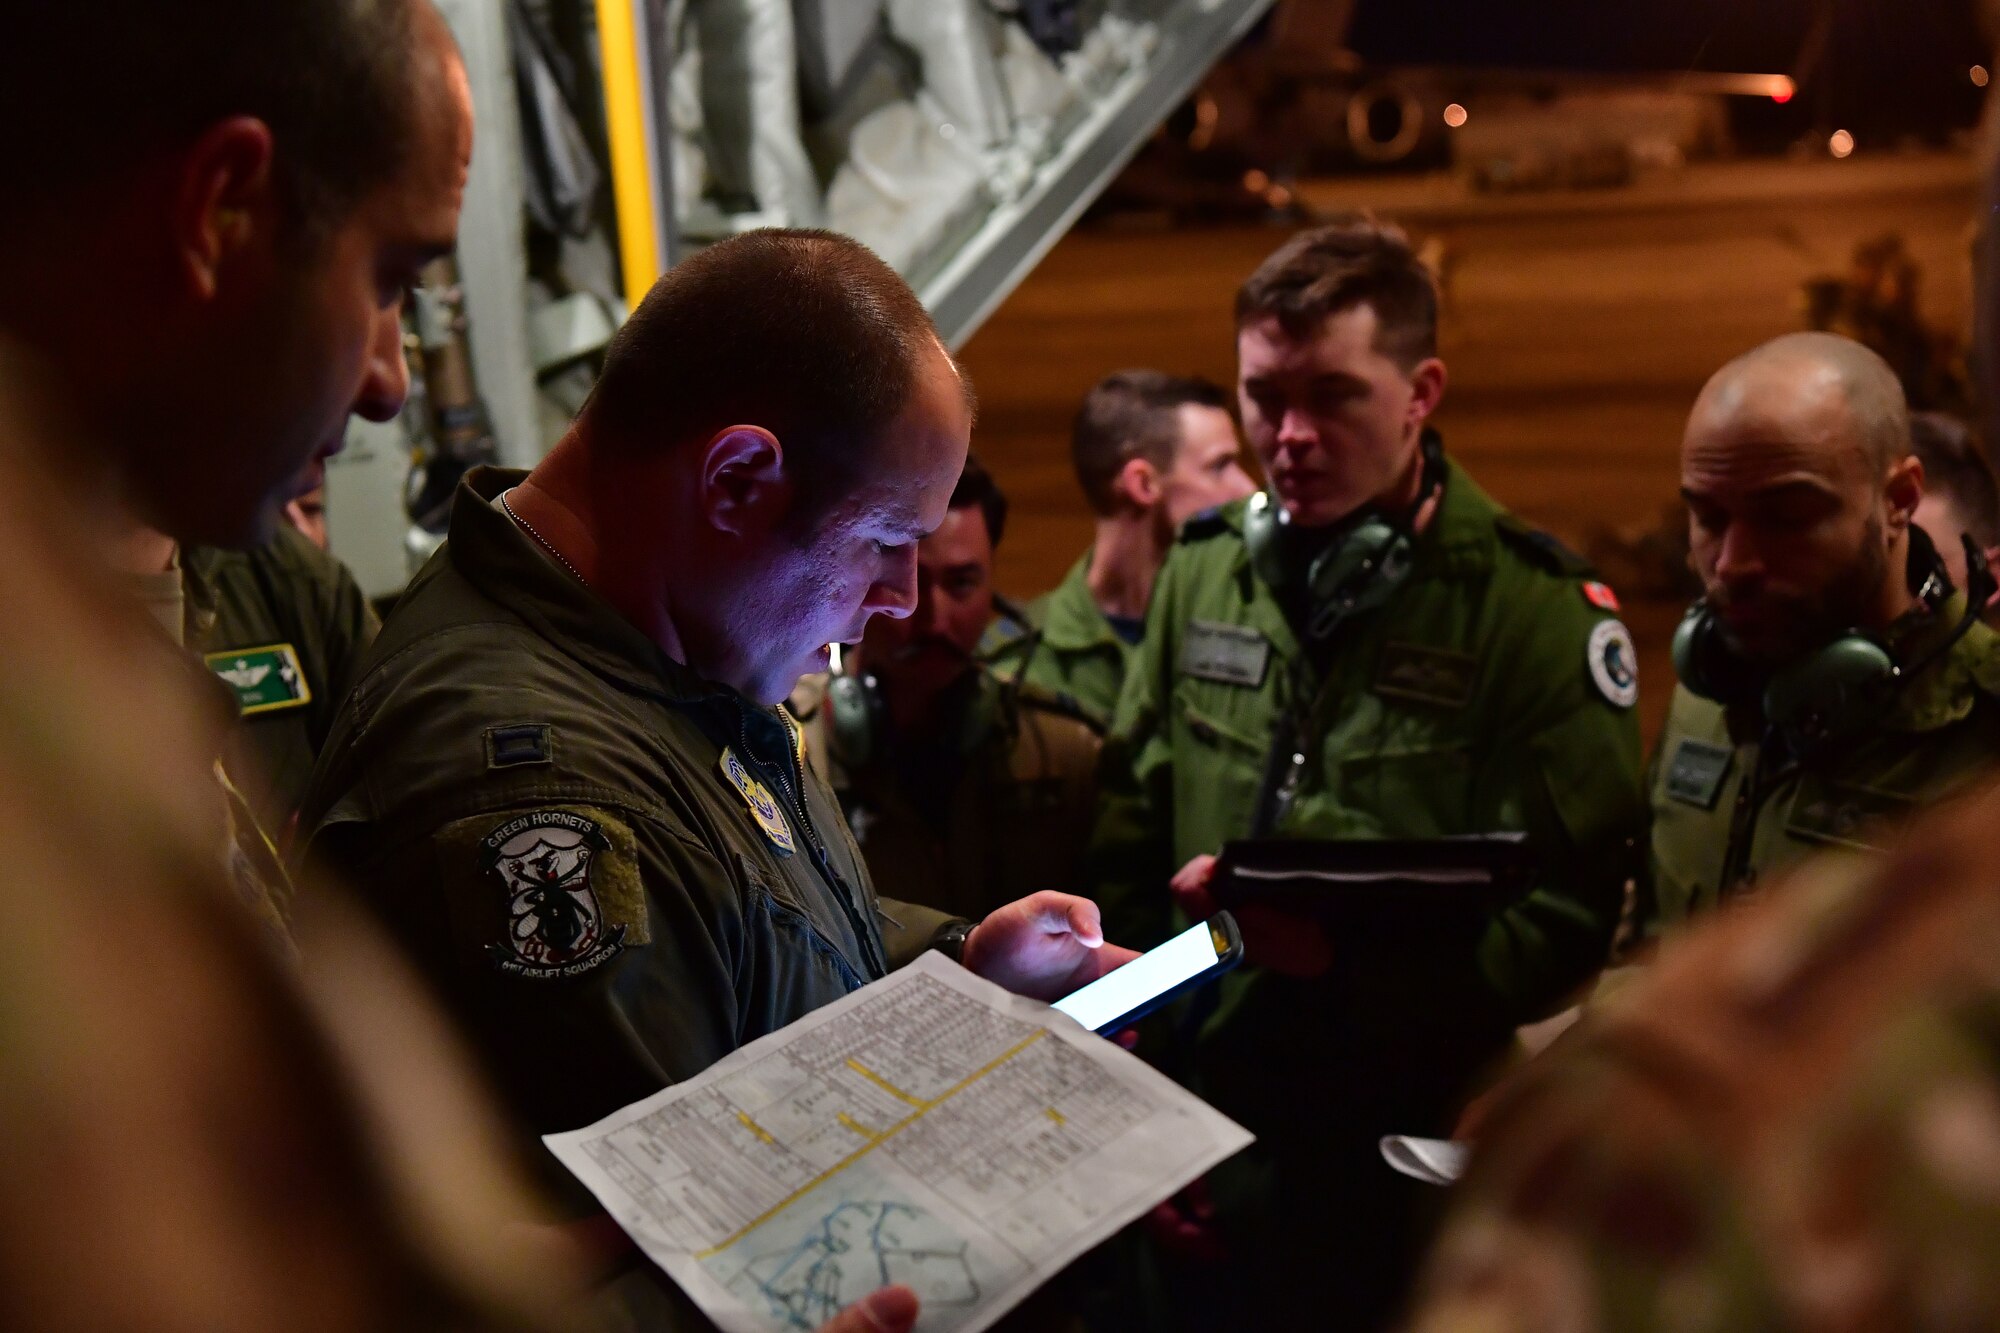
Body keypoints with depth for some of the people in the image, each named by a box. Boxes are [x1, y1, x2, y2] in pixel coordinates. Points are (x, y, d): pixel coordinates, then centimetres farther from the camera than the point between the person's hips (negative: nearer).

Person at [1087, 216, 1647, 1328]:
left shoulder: (1538, 606, -9)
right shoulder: (1204, 567, 4)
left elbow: (1569, 916, -12)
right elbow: (1132, 837, 8)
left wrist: (1354, 956, -26)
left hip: (1425, 1146, -3)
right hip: (1214, 1121, 4)